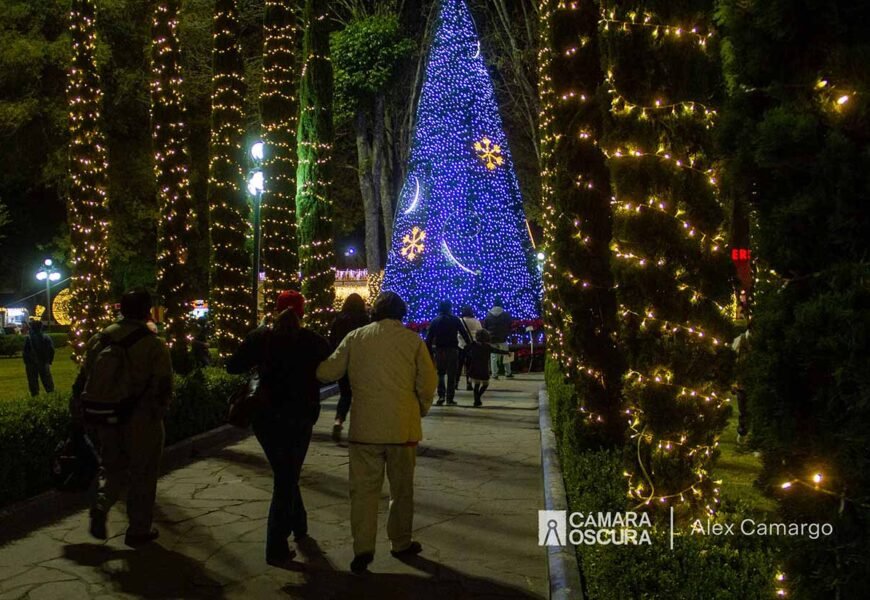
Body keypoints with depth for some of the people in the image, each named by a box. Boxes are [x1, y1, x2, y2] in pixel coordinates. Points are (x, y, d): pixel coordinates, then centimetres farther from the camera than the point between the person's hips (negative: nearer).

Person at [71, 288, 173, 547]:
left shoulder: (99, 339, 2)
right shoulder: (154, 345, -13)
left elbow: (82, 381, 7)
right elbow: (163, 389, -13)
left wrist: (78, 416, 16)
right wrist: (156, 415, 5)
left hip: (106, 420, 4)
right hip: (141, 423, -4)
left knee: (112, 467, 23)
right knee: (142, 476, 11)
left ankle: (100, 506, -1)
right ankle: (138, 530, 19)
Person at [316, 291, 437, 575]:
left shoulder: (355, 337, 1)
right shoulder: (412, 339, -1)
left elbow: (328, 372, 3)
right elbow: (427, 382, -2)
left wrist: (314, 366, 26)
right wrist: (421, 411, 16)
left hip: (365, 425, 0)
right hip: (402, 425, 0)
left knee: (364, 488, 5)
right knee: (402, 488, 14)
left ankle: (363, 548, -4)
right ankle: (401, 543, 25)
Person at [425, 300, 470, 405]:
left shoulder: (435, 321, 6)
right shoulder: (455, 320, 1)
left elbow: (429, 338, 2)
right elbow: (464, 334, -2)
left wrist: (429, 352, 3)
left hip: (439, 350, 1)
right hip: (453, 350, -1)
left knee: (440, 373, 13)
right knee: (451, 375, 5)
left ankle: (441, 395, -2)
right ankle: (450, 398, 4)